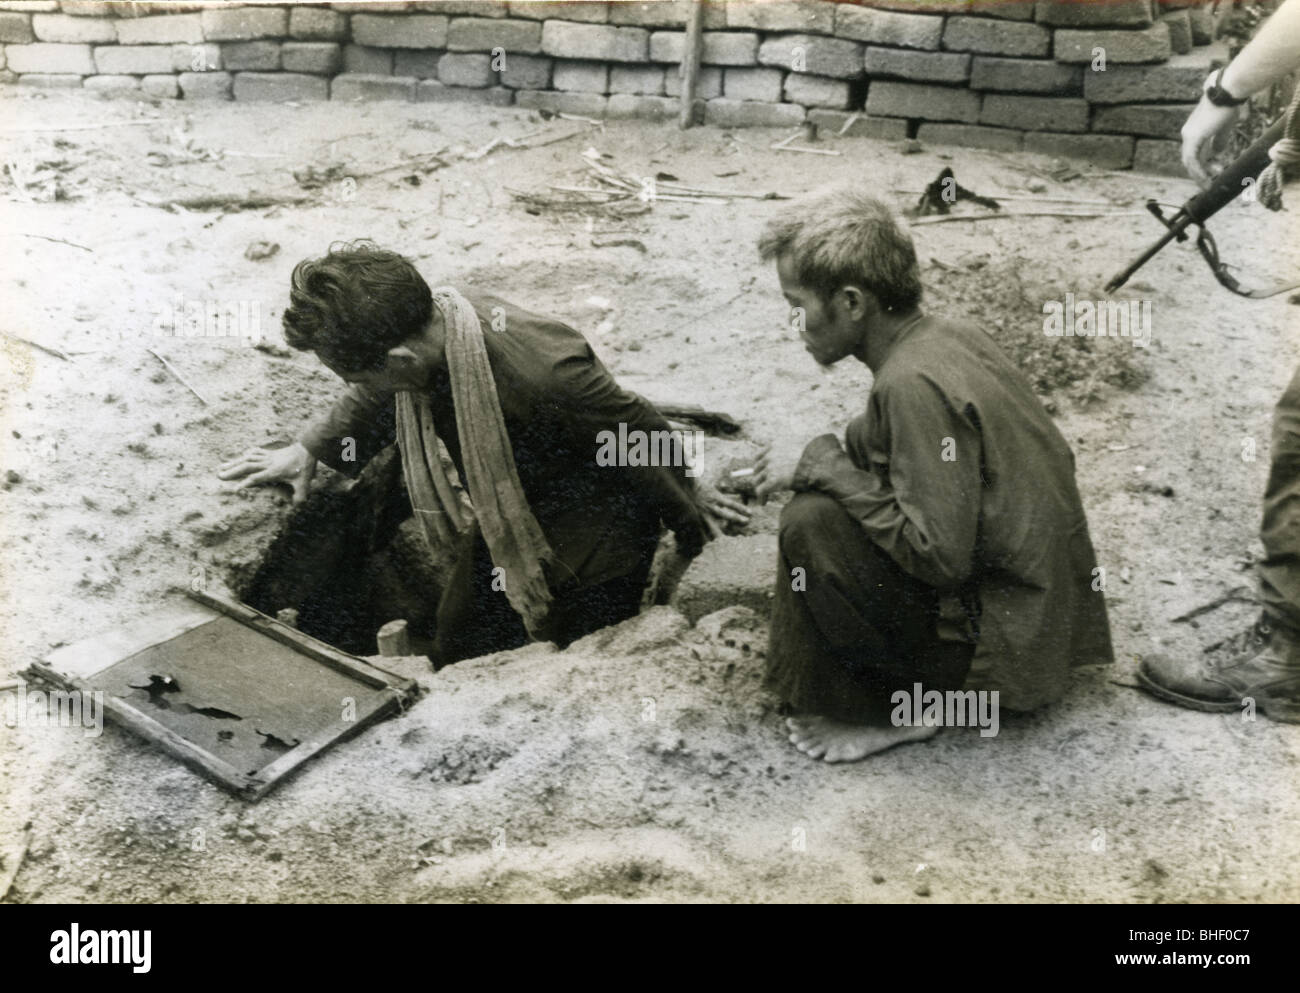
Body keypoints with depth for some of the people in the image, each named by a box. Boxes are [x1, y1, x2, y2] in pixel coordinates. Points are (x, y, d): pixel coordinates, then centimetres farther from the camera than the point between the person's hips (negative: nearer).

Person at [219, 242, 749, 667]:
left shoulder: (543, 371, -41)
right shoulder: (427, 321, -18)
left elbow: (638, 432, -21)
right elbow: (374, 400, 9)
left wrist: (687, 498, -4)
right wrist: (308, 449, 12)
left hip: (592, 540, -7)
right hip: (503, 527, 7)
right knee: (457, 658, 19)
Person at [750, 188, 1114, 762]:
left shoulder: (913, 385, -24)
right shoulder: (948, 335, 3)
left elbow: (940, 555, -26)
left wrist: (823, 466, -19)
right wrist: (821, 463, 7)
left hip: (1006, 643, -9)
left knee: (811, 524, -20)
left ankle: (886, 712, -2)